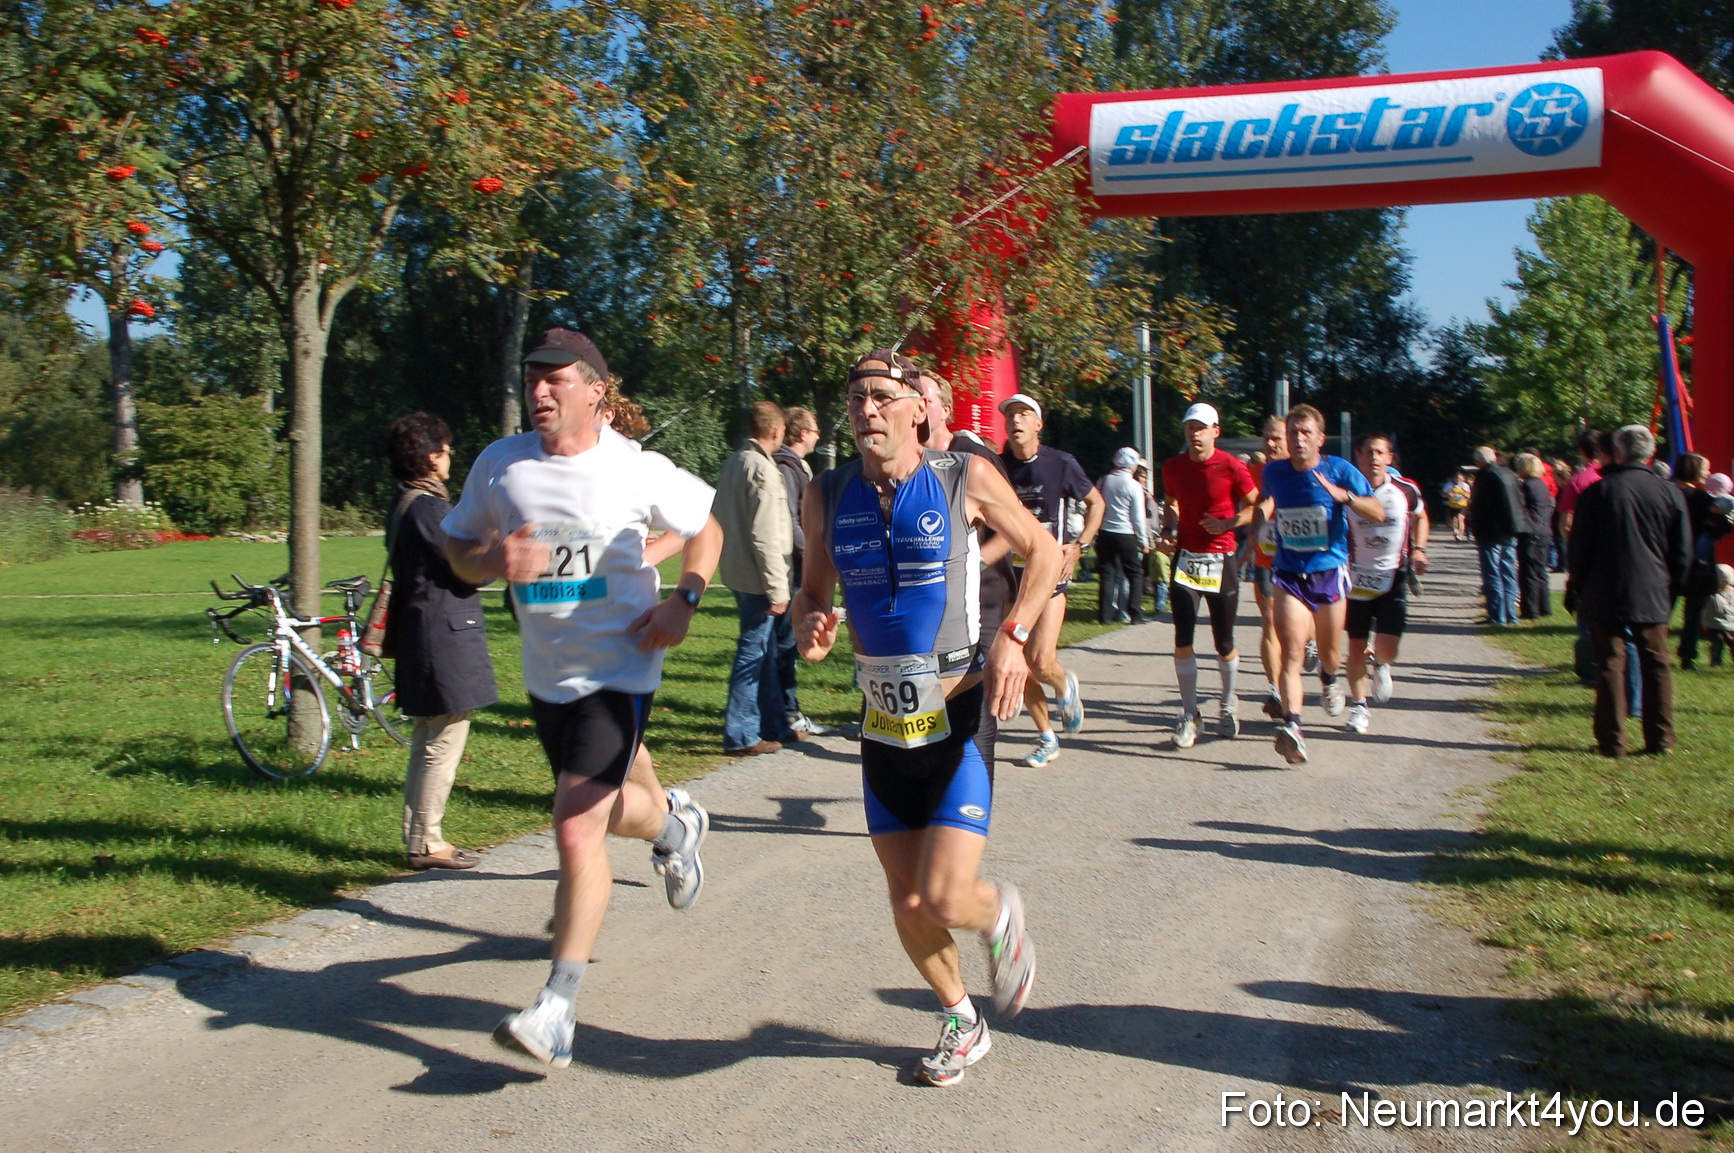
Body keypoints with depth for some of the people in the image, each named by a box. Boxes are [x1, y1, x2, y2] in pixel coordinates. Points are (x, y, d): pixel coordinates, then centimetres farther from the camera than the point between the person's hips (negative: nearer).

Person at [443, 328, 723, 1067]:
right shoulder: (499, 465, -1)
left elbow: (706, 528, 6)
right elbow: (457, 549, 8)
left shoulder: (636, 471, -9)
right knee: (602, 807, 24)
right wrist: (493, 561, -15)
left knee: (577, 828, -15)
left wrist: (684, 599, -9)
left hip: (617, 673, -5)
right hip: (545, 673, 5)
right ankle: (674, 827, 59)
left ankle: (557, 1012, -6)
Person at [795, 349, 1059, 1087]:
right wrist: (809, 626, -12)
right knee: (907, 905, 10)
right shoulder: (827, 497, -1)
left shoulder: (965, 479, -9)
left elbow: (1045, 551, 3)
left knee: (944, 897, -12)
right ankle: (962, 1025, 37)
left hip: (960, 717, -4)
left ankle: (999, 916, 26)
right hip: (883, 722, 4)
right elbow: (813, 591, 12)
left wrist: (1012, 639, -10)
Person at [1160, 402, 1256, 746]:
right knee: (1182, 640, -3)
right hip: (1185, 559, 3)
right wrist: (1167, 531, 1)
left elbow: (1255, 507, -1)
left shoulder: (1232, 467, -9)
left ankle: (1228, 705, 30)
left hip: (1221, 560, -3)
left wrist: (1228, 523, -17)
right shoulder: (1173, 467, 3)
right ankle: (1190, 714, 8)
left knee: (1223, 643, 6)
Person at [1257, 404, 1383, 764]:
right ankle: (1291, 726, -26)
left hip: (1329, 573, 0)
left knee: (1330, 653, 16)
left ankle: (1329, 679, 52)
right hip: (1289, 574, 0)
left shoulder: (1339, 470, -8)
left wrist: (1344, 496, -25)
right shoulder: (1273, 472, -1)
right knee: (1292, 651, -17)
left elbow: (1378, 513, -10)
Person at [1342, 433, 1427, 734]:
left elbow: (1420, 518, 16)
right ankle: (1359, 706, 23)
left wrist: (1418, 549, 2)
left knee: (1387, 648, -11)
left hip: (1394, 577, 0)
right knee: (1356, 647, 5)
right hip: (1357, 580, 0)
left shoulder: (1406, 490, -5)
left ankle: (1380, 665, 26)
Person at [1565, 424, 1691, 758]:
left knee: (1610, 665, 2)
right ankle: (1660, 739, 14)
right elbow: (1683, 554, 5)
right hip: (1653, 597, 2)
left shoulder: (1598, 491, -7)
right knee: (1656, 665, 11)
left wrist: (1578, 585, 8)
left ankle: (1612, 740, 1)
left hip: (1605, 596, -2)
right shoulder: (1670, 493, 0)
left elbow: (1578, 546, -4)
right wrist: (1670, 590, 17)